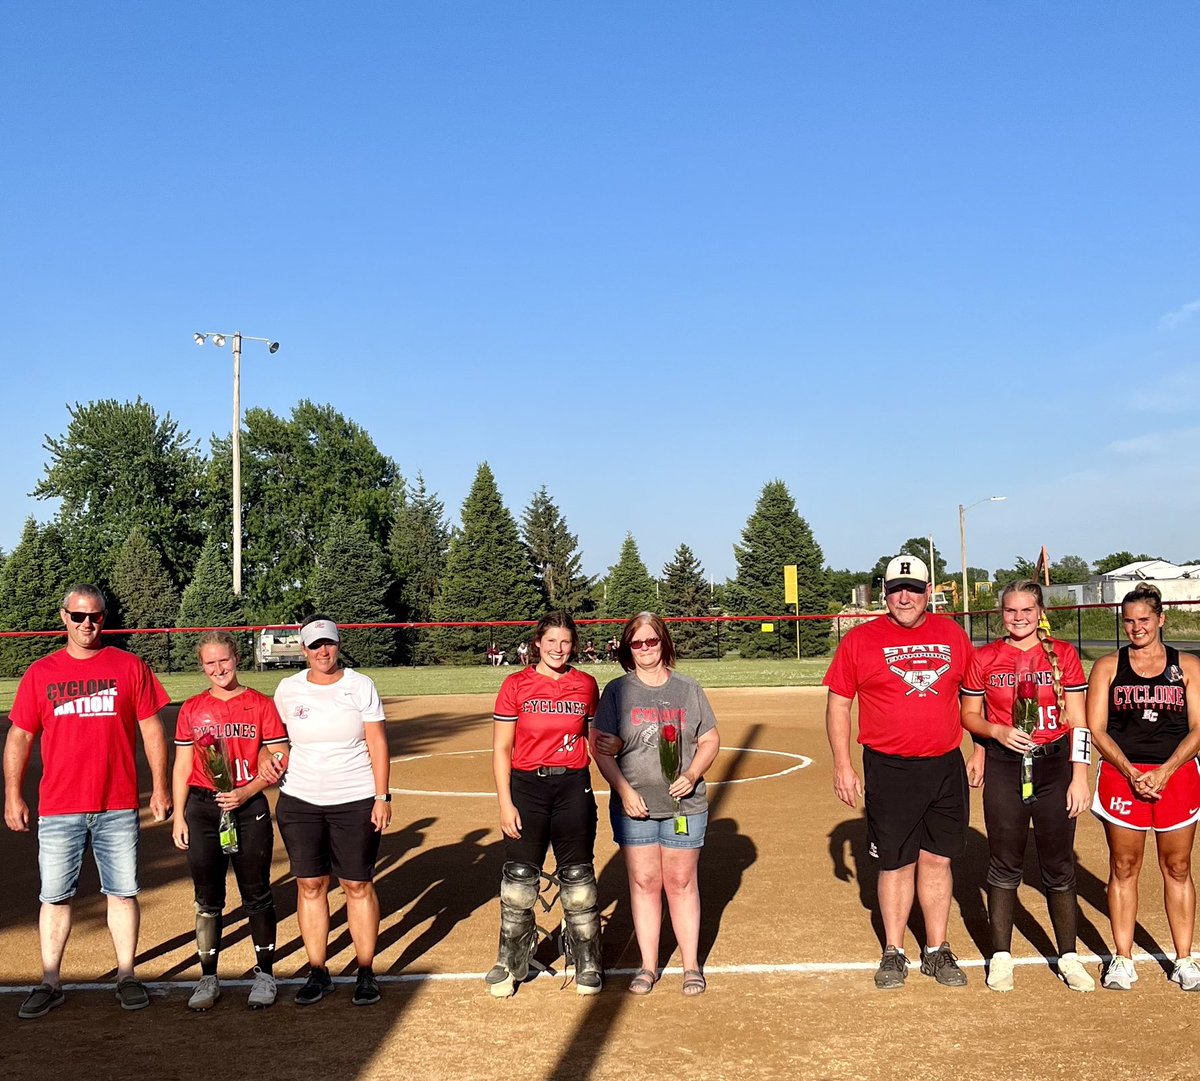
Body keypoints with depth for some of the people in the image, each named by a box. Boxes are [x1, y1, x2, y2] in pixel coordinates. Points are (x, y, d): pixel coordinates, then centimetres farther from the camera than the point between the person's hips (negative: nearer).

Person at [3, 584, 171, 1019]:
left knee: (122, 892, 7)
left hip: (118, 807, 0)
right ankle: (50, 983, 18)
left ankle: (126, 977, 18)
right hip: (58, 809, 1)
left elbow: (151, 730, 4)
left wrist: (160, 786, 1)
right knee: (55, 896, 7)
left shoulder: (130, 667, 3)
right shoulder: (40, 673, 5)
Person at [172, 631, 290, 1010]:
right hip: (202, 808, 2)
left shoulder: (261, 705, -1)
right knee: (207, 899, 8)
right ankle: (208, 978, 19)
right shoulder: (192, 709, 7)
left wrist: (245, 792, -15)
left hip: (249, 809, -2)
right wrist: (178, 817, 4)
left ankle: (265, 974, 18)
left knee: (257, 895, 5)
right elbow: (182, 767, 10)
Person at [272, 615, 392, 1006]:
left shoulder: (360, 686, -3)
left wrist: (382, 797, -9)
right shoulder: (287, 689, 3)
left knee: (358, 886, 2)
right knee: (309, 885, 6)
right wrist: (268, 758, -6)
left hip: (355, 802, -2)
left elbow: (377, 744, -3)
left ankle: (366, 972, 13)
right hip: (299, 801, 2)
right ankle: (318, 973, 17)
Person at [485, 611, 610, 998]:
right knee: (519, 879, 5)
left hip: (574, 787, 1)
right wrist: (505, 803, -8)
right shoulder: (516, 684, -2)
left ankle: (587, 963, 24)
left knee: (578, 879, 8)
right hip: (526, 787, -1)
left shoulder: (586, 685, 4)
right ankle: (510, 963, 23)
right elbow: (501, 749, -2)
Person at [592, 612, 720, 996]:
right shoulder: (617, 692, 3)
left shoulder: (688, 689, 6)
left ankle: (691, 965, 15)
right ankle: (648, 966, 17)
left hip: (684, 805, 0)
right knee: (644, 883, 5)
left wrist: (691, 776, -9)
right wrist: (624, 790, -11)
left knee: (681, 883, 4)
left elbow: (710, 740, 8)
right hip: (634, 806, 0)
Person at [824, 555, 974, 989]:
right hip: (889, 770, -2)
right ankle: (894, 952, 20)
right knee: (896, 864, 5)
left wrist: (980, 752, 10)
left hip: (945, 767, 2)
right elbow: (838, 704, 1)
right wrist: (842, 766, -4)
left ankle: (937, 951, 22)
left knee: (938, 859, 9)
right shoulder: (860, 640, -1)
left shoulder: (952, 635, 7)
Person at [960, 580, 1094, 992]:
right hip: (1004, 768, 0)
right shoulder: (983, 659, 2)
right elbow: (969, 715, 9)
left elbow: (1078, 721, 1)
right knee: (1005, 865, 7)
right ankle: (1001, 955, 18)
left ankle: (1068, 957, 20)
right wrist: (998, 731, -11)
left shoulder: (1063, 654, 1)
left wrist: (1079, 776, -6)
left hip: (1054, 765, 0)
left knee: (1059, 866, 7)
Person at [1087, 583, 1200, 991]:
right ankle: (1122, 959, 14)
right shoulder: (1108, 666, 5)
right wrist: (1131, 773, -11)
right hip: (1122, 776, 0)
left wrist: (1164, 772, -11)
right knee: (1123, 868, 5)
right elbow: (1096, 729, 0)